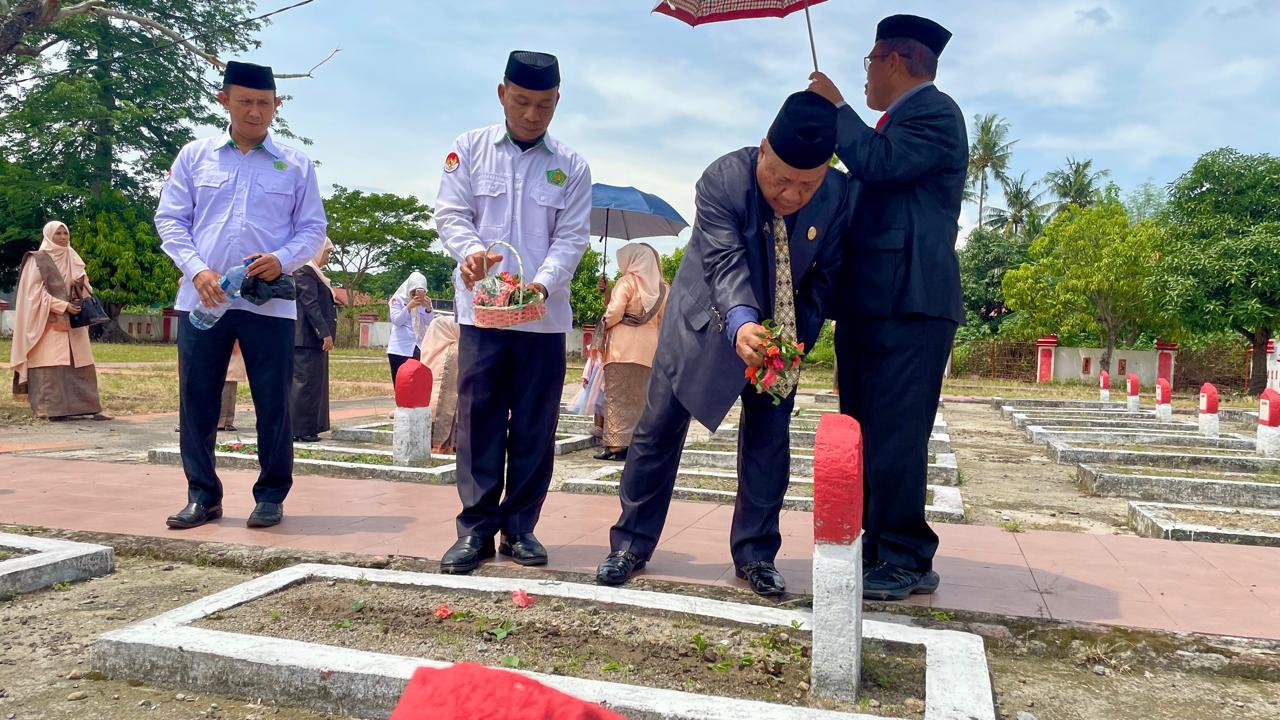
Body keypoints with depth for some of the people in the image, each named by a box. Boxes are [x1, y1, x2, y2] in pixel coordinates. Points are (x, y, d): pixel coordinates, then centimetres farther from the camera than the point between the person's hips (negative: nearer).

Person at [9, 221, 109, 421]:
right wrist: (63, 306, -19)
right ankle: (51, 409, -9)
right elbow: (36, 292, -8)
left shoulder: (72, 258, 16)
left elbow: (83, 289, 17)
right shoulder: (37, 260, 0)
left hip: (72, 322, 5)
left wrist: (80, 282, -7)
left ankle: (88, 407, -2)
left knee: (79, 364, -1)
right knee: (50, 365, -10)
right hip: (48, 322, -5)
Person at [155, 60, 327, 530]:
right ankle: (203, 495, 18)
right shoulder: (194, 156, 10)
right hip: (202, 298, 2)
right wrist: (196, 269, -9)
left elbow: (313, 229, 6)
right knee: (197, 399, 5)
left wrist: (282, 260, -13)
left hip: (270, 302, -1)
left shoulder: (296, 165, 8)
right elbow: (170, 218, 7)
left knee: (273, 402, 1)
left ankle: (271, 494, 15)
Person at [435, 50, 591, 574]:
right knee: (478, 420, 0)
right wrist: (470, 251, -21)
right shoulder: (469, 150, 7)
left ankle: (519, 526, 15)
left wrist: (542, 283, -17)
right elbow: (450, 213, 1)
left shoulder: (571, 167, 8)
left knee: (535, 426, 4)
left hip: (545, 315, 1)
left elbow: (573, 236, 1)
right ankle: (476, 527, 7)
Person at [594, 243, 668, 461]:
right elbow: (664, 320, 6)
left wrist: (604, 326, 5)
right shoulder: (662, 287, 9)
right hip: (649, 349, 5)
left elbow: (614, 313, -13)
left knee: (617, 396, -1)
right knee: (640, 398, 9)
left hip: (623, 346, -5)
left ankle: (616, 444, -5)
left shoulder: (627, 281, -5)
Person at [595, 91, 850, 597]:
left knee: (769, 441, 3)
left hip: (779, 333, 3)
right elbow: (725, 262, -34)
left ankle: (754, 554, 17)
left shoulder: (838, 196, -16)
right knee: (658, 429, 0)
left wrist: (798, 340, -15)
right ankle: (631, 544, 13)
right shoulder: (722, 179, -26)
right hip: (707, 320, -2)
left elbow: (824, 275, -7)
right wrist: (741, 324, -50)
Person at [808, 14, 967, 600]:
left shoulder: (934, 110, -5)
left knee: (895, 435, -10)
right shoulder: (896, 120, 24)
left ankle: (905, 563, -1)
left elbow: (879, 163, -20)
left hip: (909, 300, -10)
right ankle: (880, 548, 20)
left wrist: (835, 107, -7)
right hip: (873, 300, 10)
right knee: (867, 434, 12)